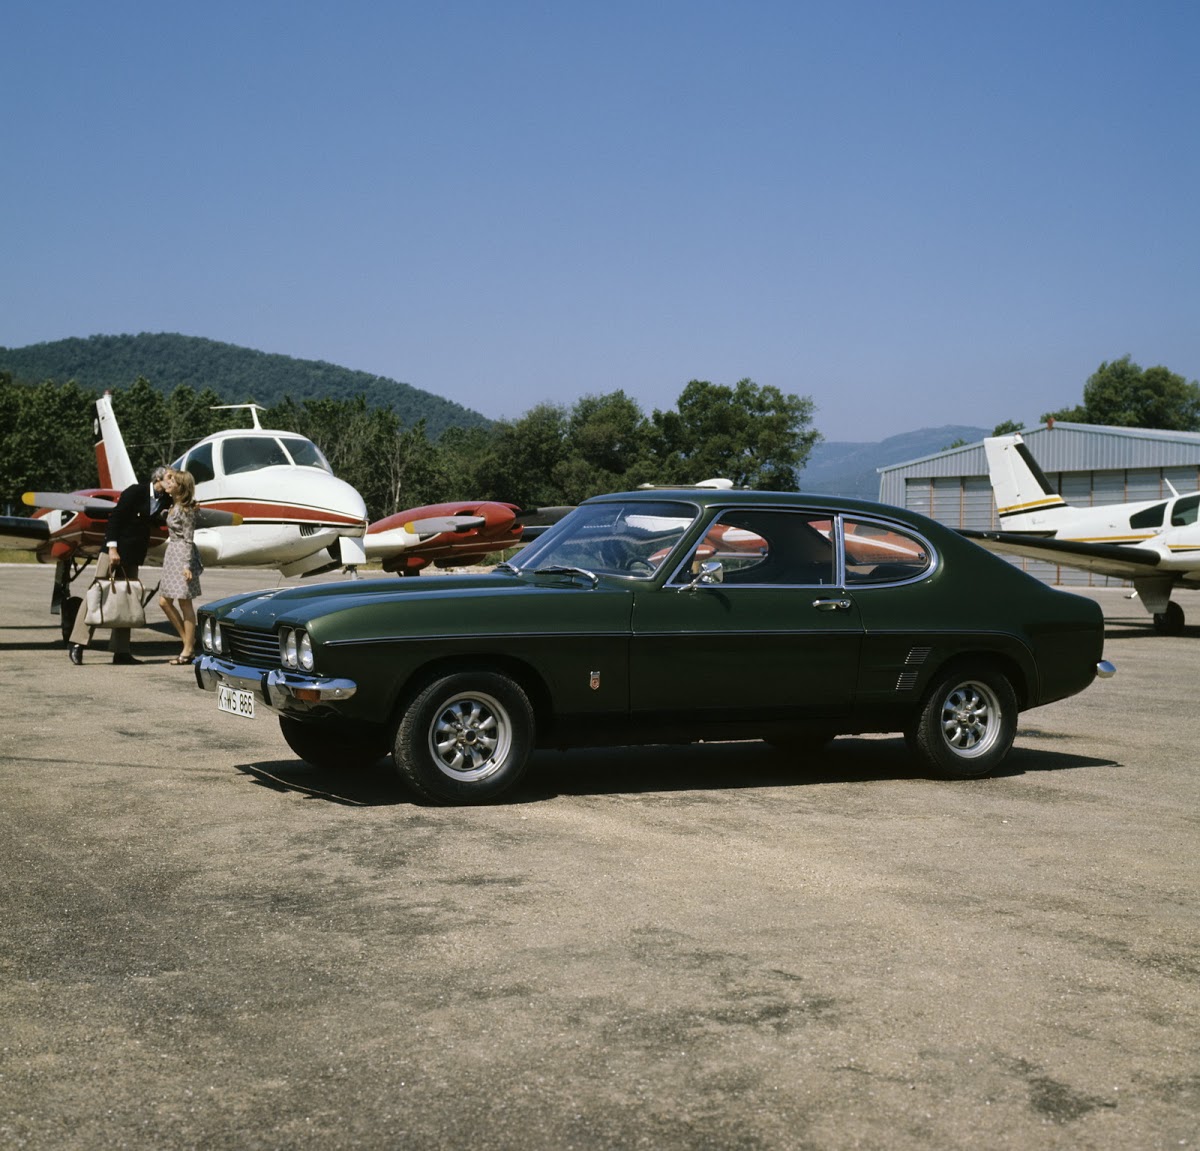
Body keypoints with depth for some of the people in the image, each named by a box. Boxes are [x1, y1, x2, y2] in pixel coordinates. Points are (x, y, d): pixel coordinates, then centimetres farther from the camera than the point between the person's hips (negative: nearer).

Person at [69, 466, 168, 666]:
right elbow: (115, 517, -12)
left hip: (132, 556, 7)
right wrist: (112, 548, -19)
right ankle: (77, 644, -7)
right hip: (114, 550, -7)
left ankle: (121, 651, 6)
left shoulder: (162, 500, 11)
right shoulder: (136, 491, -8)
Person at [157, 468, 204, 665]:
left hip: (182, 553, -10)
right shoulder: (174, 506, 13)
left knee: (184, 602, -4)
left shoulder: (185, 509, -13)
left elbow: (188, 539, -15)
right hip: (172, 554, 10)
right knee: (164, 601, 9)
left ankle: (188, 650, 2)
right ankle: (187, 640, 17)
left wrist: (187, 564, -20)